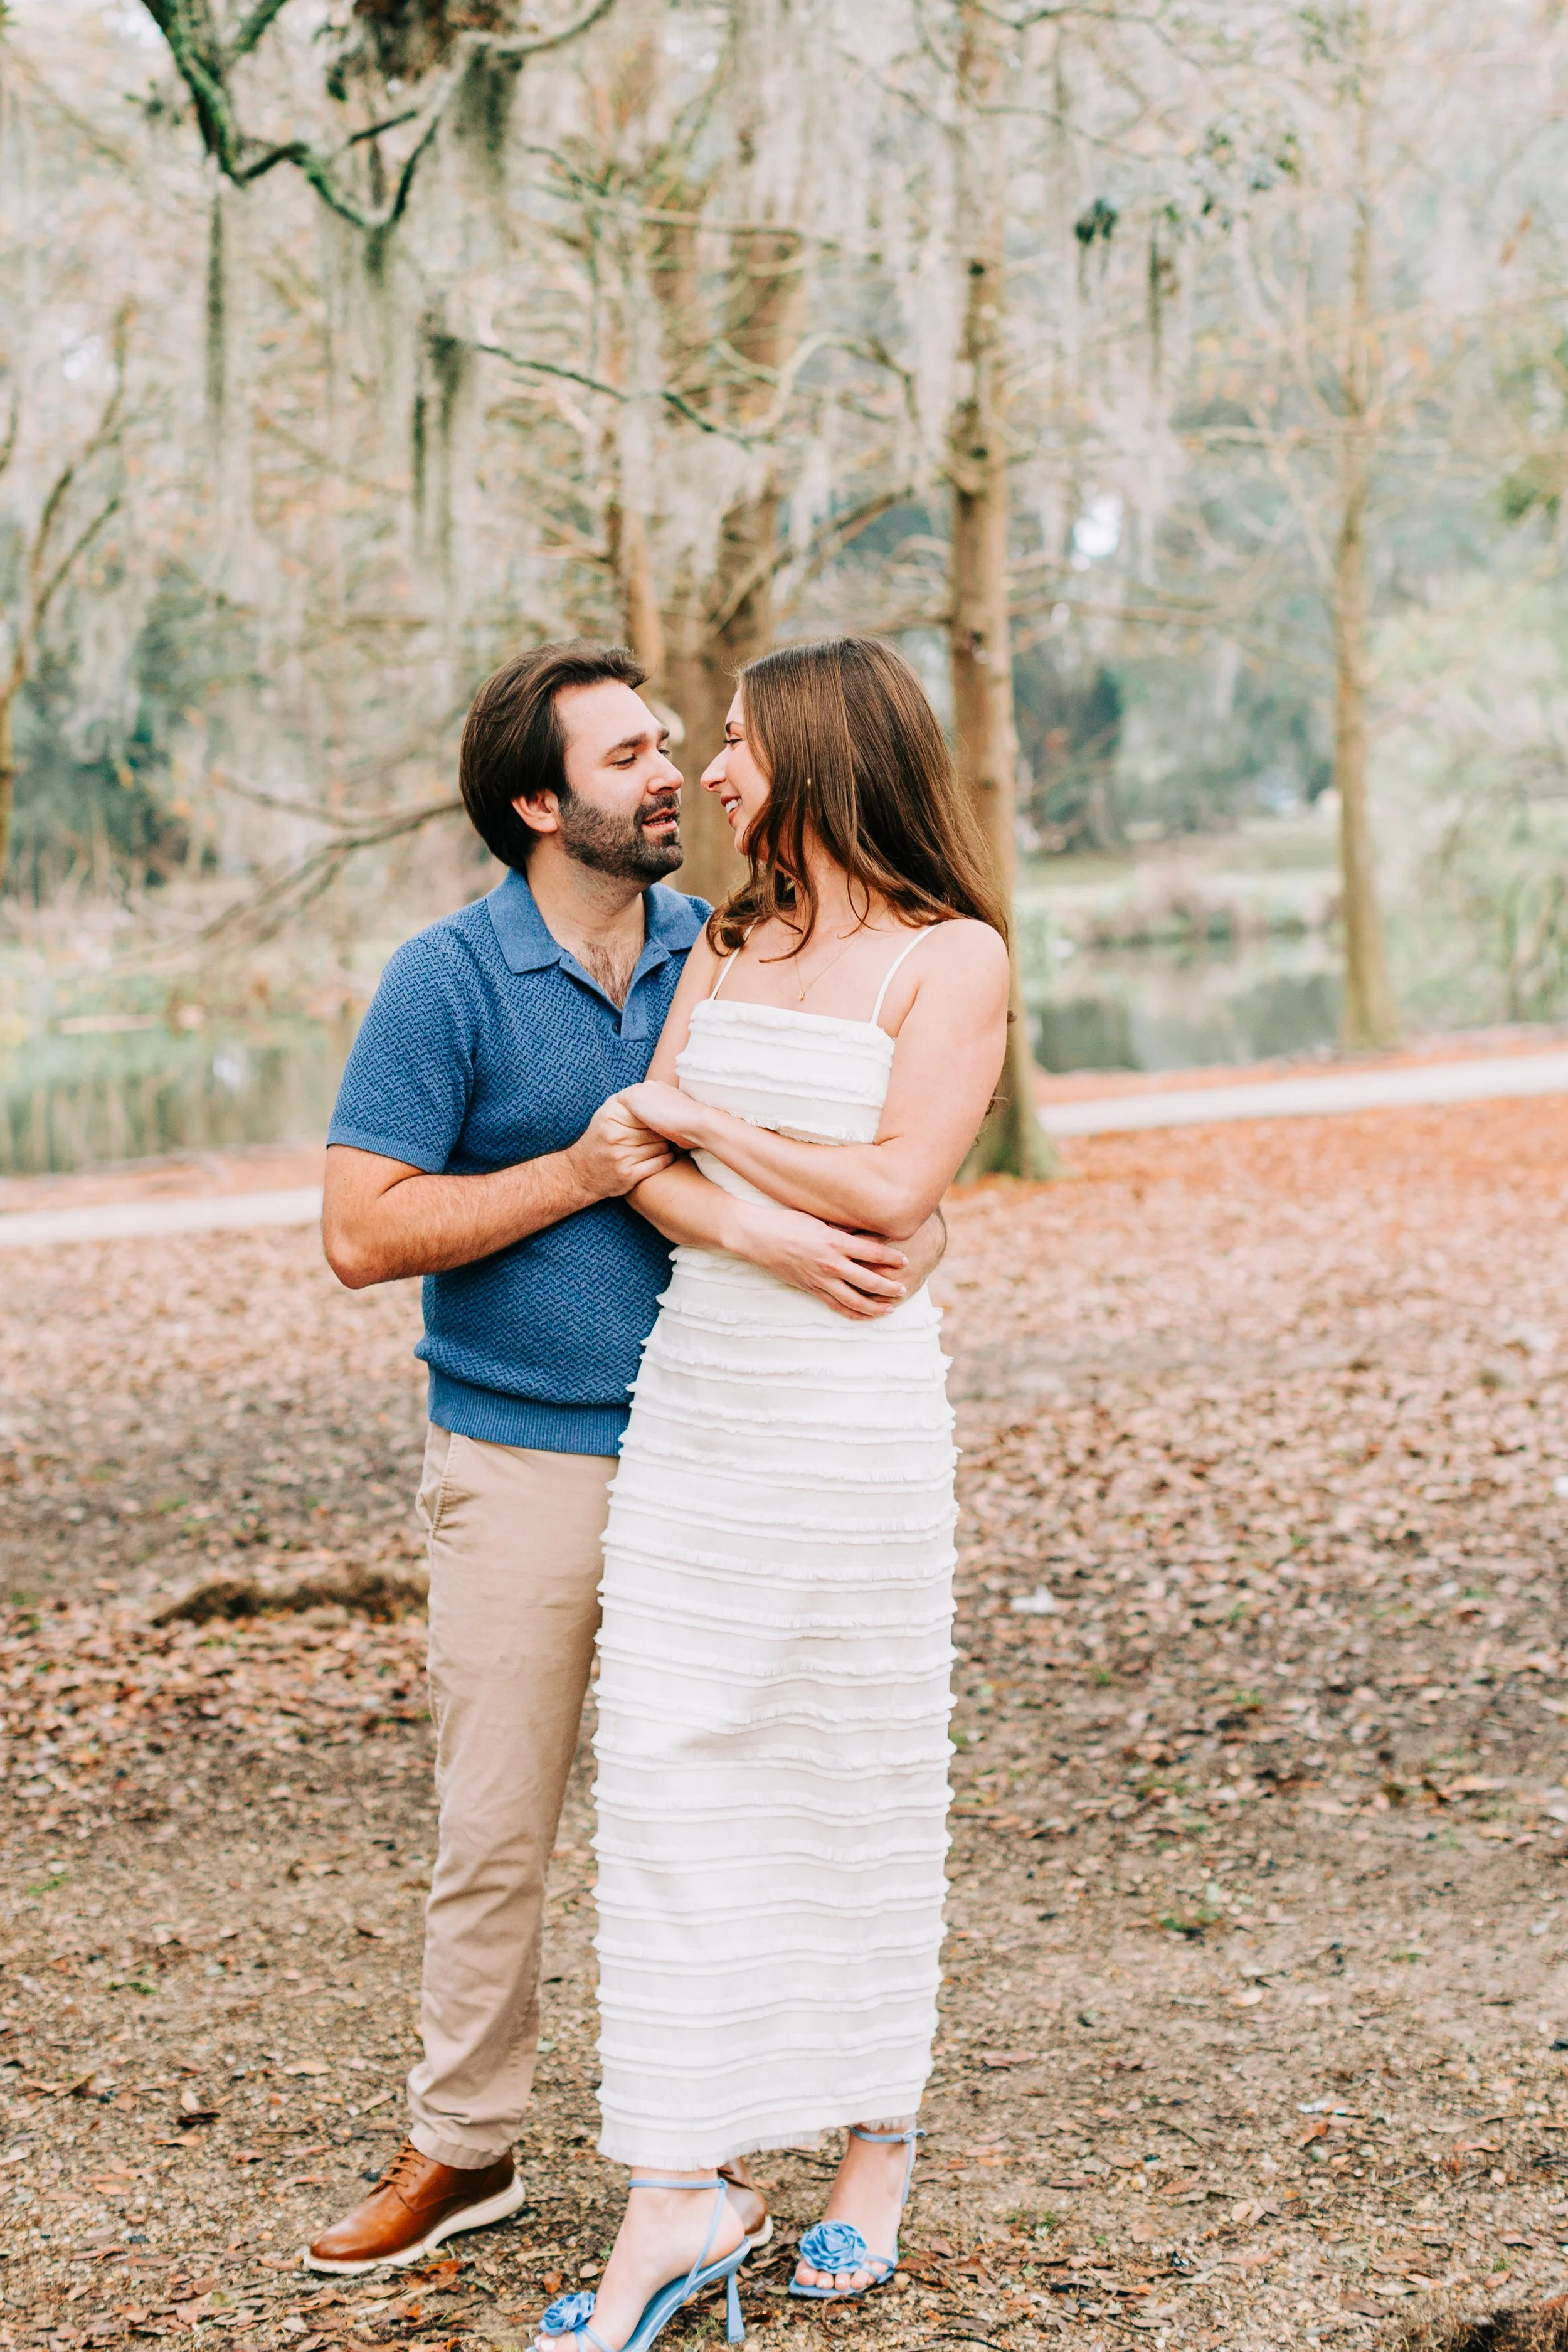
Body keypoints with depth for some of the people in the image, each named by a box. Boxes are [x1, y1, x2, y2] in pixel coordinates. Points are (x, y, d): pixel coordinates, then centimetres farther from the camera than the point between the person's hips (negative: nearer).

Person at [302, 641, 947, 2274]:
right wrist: (580, 1174, -16)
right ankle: (461, 2145, 22)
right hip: (522, 1465, -3)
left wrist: (903, 1228, -12)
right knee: (493, 1835, 6)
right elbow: (362, 1234, -11)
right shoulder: (447, 979, -7)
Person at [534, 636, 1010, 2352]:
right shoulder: (727, 945, 13)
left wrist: (704, 1124, -5)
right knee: (668, 1762, 0)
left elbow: (894, 1184, -14)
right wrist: (774, 1230, -15)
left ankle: (876, 2143, 24)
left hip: (853, 1409, -5)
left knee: (862, 1774, 5)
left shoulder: (953, 954, -4)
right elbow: (646, 1165, 3)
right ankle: (678, 2196, 4)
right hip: (694, 1392, 5)